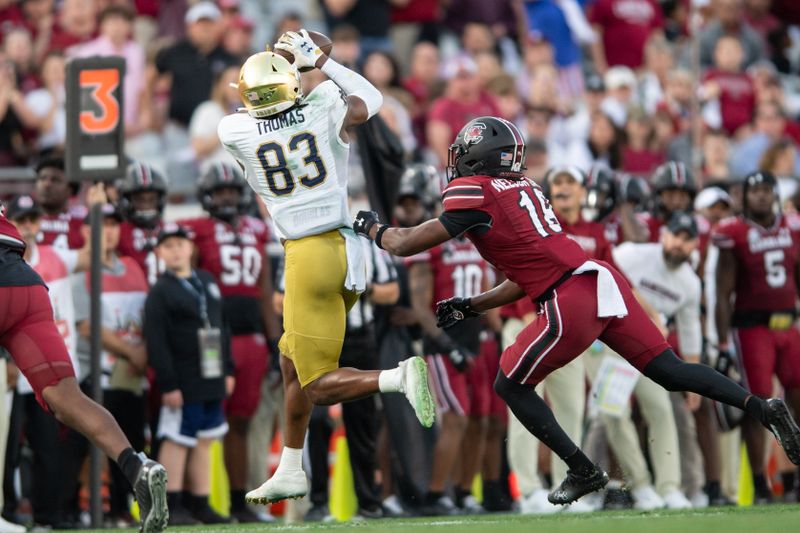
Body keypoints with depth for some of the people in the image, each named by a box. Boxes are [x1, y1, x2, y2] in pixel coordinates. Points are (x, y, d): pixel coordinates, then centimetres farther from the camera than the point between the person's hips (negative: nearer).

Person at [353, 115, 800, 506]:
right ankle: (762, 408, -3)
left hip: (573, 304, -8)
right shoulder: (526, 190, 23)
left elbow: (405, 244, 3)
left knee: (511, 385, 9)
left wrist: (373, 228, 23)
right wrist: (471, 307, 28)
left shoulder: (474, 195, -1)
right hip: (605, 280, 8)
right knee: (672, 372, 11)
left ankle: (583, 472, 8)